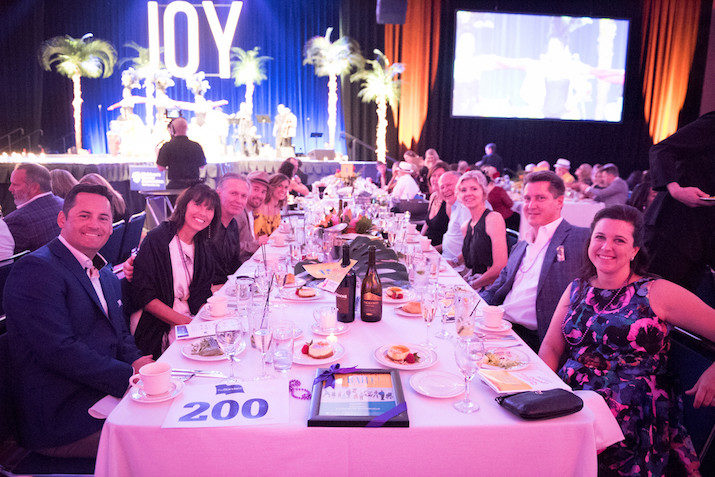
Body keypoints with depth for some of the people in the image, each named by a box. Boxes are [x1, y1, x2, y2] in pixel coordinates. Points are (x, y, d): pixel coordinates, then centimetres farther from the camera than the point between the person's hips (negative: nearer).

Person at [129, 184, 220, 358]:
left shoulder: (202, 249, 11)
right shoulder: (156, 239, -8)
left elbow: (202, 296, 11)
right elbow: (142, 294, -13)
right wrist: (185, 322, -20)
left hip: (191, 319, 6)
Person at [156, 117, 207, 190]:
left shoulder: (167, 147, -8)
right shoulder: (196, 146, -2)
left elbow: (161, 168, -3)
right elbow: (202, 166, 10)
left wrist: (157, 153, 14)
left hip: (175, 186, -2)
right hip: (194, 186, 2)